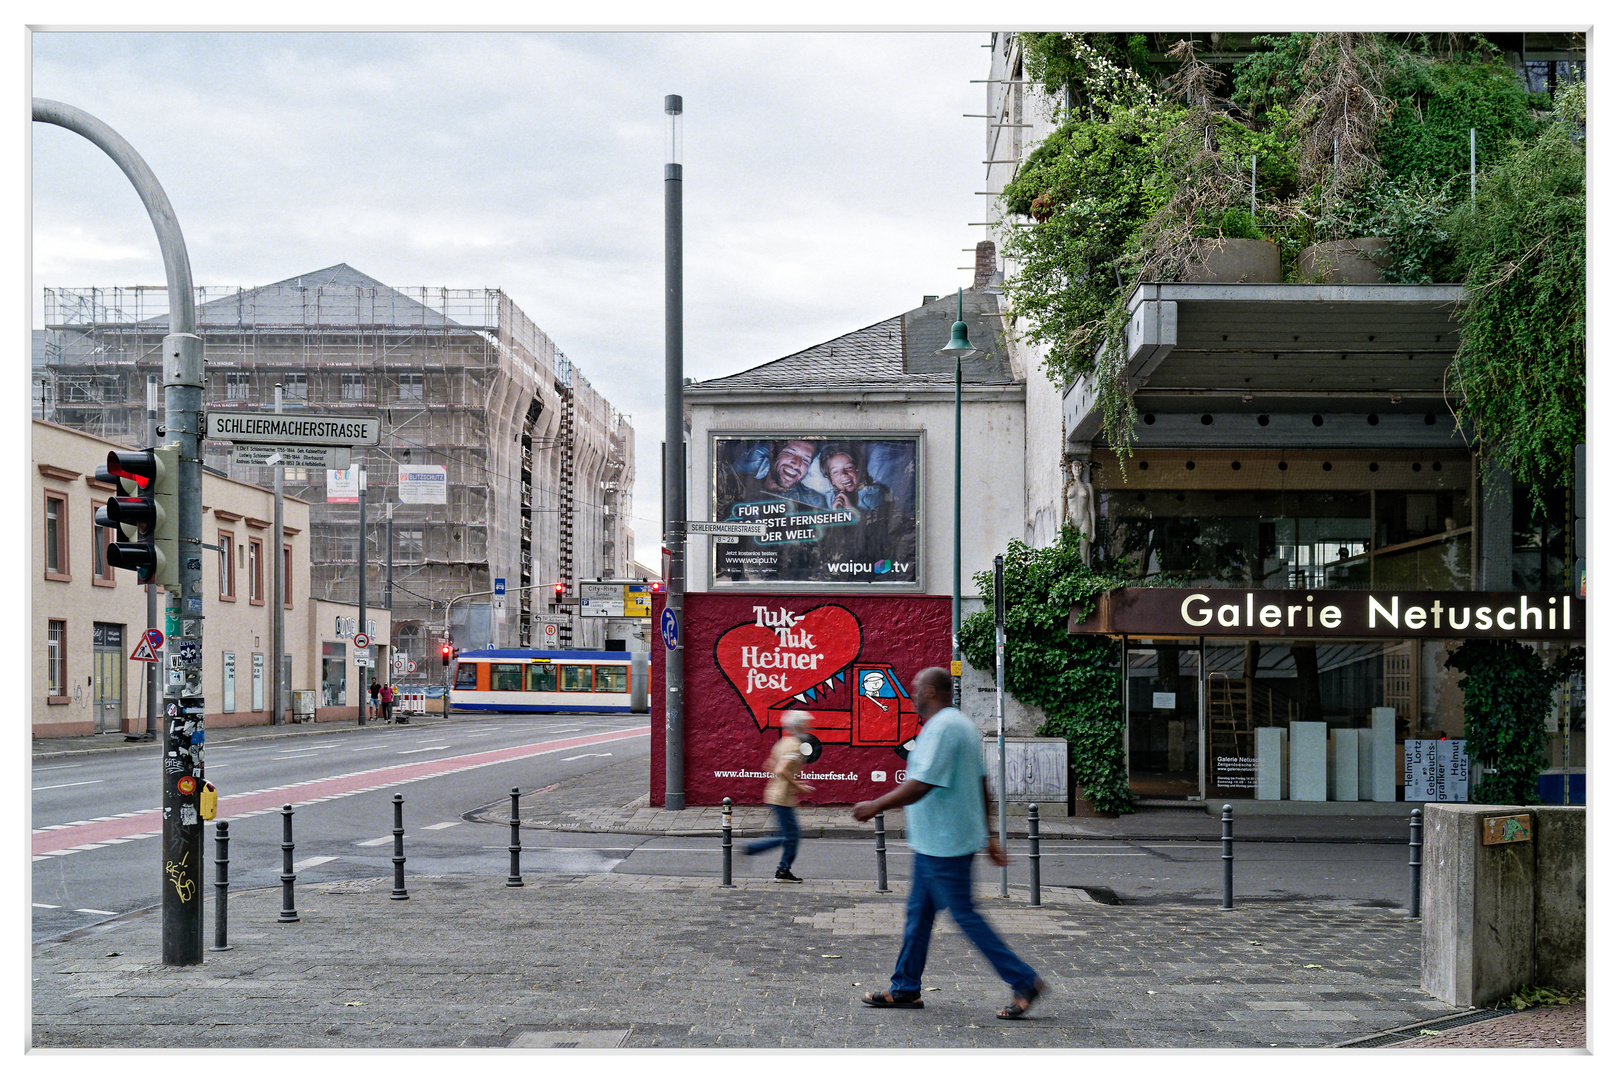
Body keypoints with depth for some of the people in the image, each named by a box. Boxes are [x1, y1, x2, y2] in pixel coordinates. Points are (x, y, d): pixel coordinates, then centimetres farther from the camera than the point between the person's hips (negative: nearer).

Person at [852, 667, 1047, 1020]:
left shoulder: (941, 728, -19)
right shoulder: (963, 724, 14)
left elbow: (921, 785, -25)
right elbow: (981, 784, 17)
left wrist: (875, 806, -16)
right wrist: (987, 836, 20)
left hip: (943, 844, -11)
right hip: (932, 842, 11)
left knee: (964, 914, -5)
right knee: (918, 912, 14)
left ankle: (1024, 981, -2)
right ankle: (905, 989, 21)